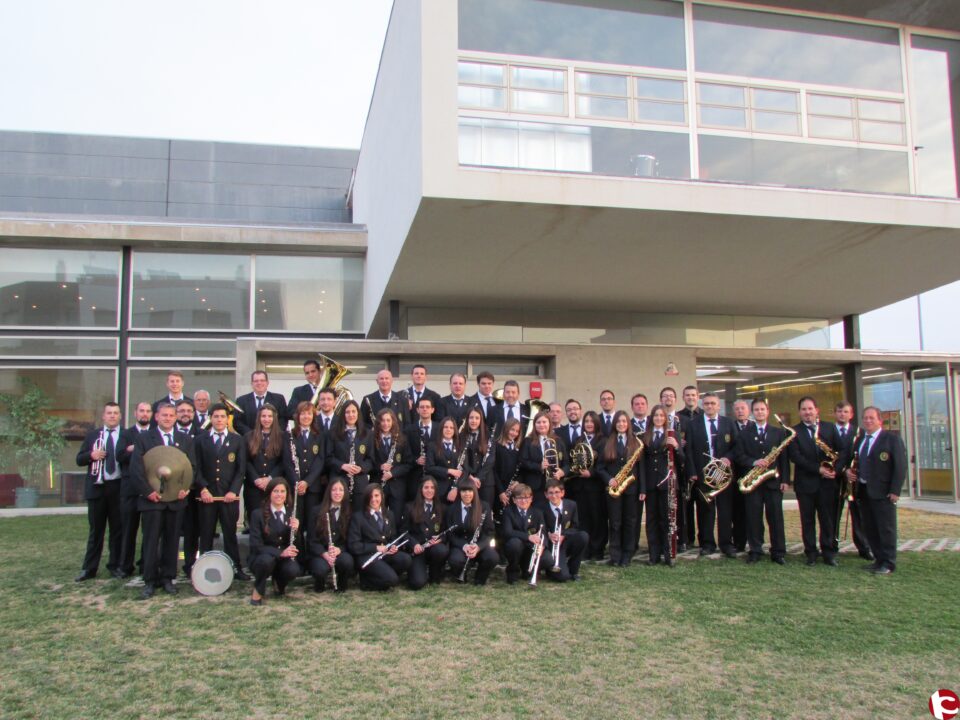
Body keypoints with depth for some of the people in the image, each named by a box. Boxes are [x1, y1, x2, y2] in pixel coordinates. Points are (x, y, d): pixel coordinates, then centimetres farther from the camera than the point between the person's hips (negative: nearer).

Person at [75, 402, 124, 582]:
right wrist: (91, 455, -11)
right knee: (95, 530, 8)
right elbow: (79, 459, 8)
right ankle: (89, 568, 15)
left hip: (118, 487, -2)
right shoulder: (92, 435, 11)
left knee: (117, 528, 7)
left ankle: (115, 565, 18)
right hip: (96, 487, 2)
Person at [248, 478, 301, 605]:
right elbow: (256, 545, -15)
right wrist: (280, 552, -29)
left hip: (285, 558, 2)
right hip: (262, 559, -2)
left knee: (293, 570, -30)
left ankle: (279, 582, 7)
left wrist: (295, 529, -21)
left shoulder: (292, 514, 1)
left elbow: (297, 545, 0)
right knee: (266, 560, -37)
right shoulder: (258, 514, -9)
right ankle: (257, 591, -7)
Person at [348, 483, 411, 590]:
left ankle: (384, 575, -2)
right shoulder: (358, 517, -3)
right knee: (392, 580, -28)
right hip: (366, 556, -6)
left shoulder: (389, 514, 14)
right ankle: (367, 580, -1)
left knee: (406, 559, -25)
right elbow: (353, 545, -8)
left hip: (386, 553, 6)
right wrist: (376, 548, -16)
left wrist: (394, 547, -3)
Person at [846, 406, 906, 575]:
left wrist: (895, 491, -16)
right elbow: (853, 461, 26)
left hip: (883, 492, -6)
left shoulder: (892, 439, -5)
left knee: (886, 529, 0)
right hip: (863, 490, 6)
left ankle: (888, 564, 7)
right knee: (870, 529, 11)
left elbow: (900, 466, -9)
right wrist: (848, 470, 3)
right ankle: (879, 559, 20)